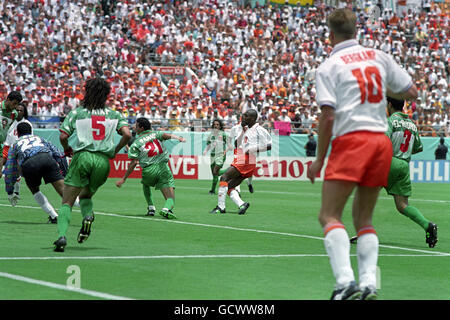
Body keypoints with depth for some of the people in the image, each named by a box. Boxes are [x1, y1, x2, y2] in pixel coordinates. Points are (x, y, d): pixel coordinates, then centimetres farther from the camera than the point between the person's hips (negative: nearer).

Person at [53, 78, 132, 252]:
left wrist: (67, 149, 19)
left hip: (82, 157, -2)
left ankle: (61, 236, -22)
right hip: (103, 161, 2)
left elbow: (63, 136, -1)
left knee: (67, 202, 1)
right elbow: (127, 134, -1)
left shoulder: (77, 112, 7)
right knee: (86, 195, 26)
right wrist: (115, 150, 13)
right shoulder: (114, 115, 12)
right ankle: (88, 215, -8)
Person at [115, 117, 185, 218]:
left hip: (149, 170, 0)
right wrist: (179, 138, -25)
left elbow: (134, 163, 2)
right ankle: (166, 209, -34)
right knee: (171, 197, -2)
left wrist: (123, 179, 6)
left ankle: (151, 208, 24)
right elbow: (166, 135, -7)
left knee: (145, 185, 35)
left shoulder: (136, 143, 9)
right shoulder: (155, 134, 15)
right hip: (163, 167, 0)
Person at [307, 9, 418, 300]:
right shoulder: (379, 56, 13)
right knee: (364, 219, 13)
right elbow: (411, 92, 14)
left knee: (329, 215, -5)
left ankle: (345, 281, -23)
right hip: (382, 141, 5)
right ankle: (369, 284, 0)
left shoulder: (329, 67, 1)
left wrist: (319, 159, 0)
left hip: (351, 139, -5)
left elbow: (328, 116, -7)